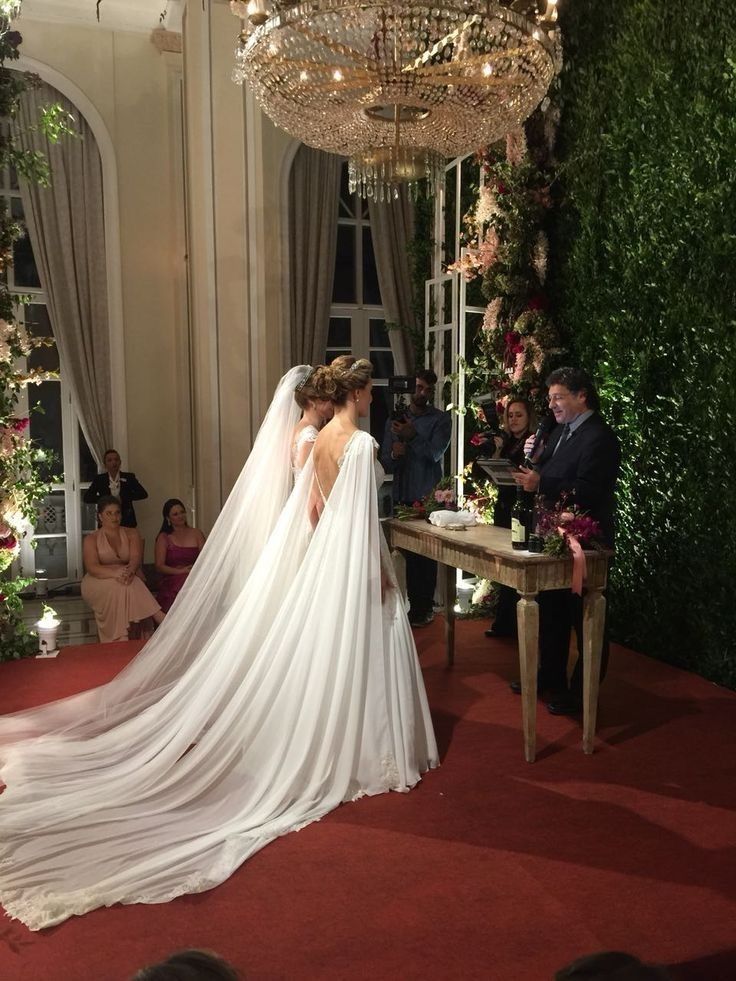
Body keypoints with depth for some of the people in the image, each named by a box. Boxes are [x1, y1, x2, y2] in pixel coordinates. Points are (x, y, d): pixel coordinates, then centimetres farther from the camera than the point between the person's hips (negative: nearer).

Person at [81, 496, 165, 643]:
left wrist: (130, 570, -33)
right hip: (97, 583, -2)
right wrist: (115, 573, -32)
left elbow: (136, 558, -7)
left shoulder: (131, 534, 12)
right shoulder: (91, 539, 6)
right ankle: (160, 618, -43)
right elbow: (92, 567, -11)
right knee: (117, 586, -36)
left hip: (127, 577, 2)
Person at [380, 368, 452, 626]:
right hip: (402, 496, 4)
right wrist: (394, 454, -12)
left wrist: (413, 436, -26)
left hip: (428, 497, -4)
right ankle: (415, 605, 19)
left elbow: (435, 453, -12)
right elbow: (385, 462, 10)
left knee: (426, 554, -2)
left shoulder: (441, 419, 2)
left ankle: (424, 608, 6)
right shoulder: (394, 419, 12)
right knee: (410, 553, 9)